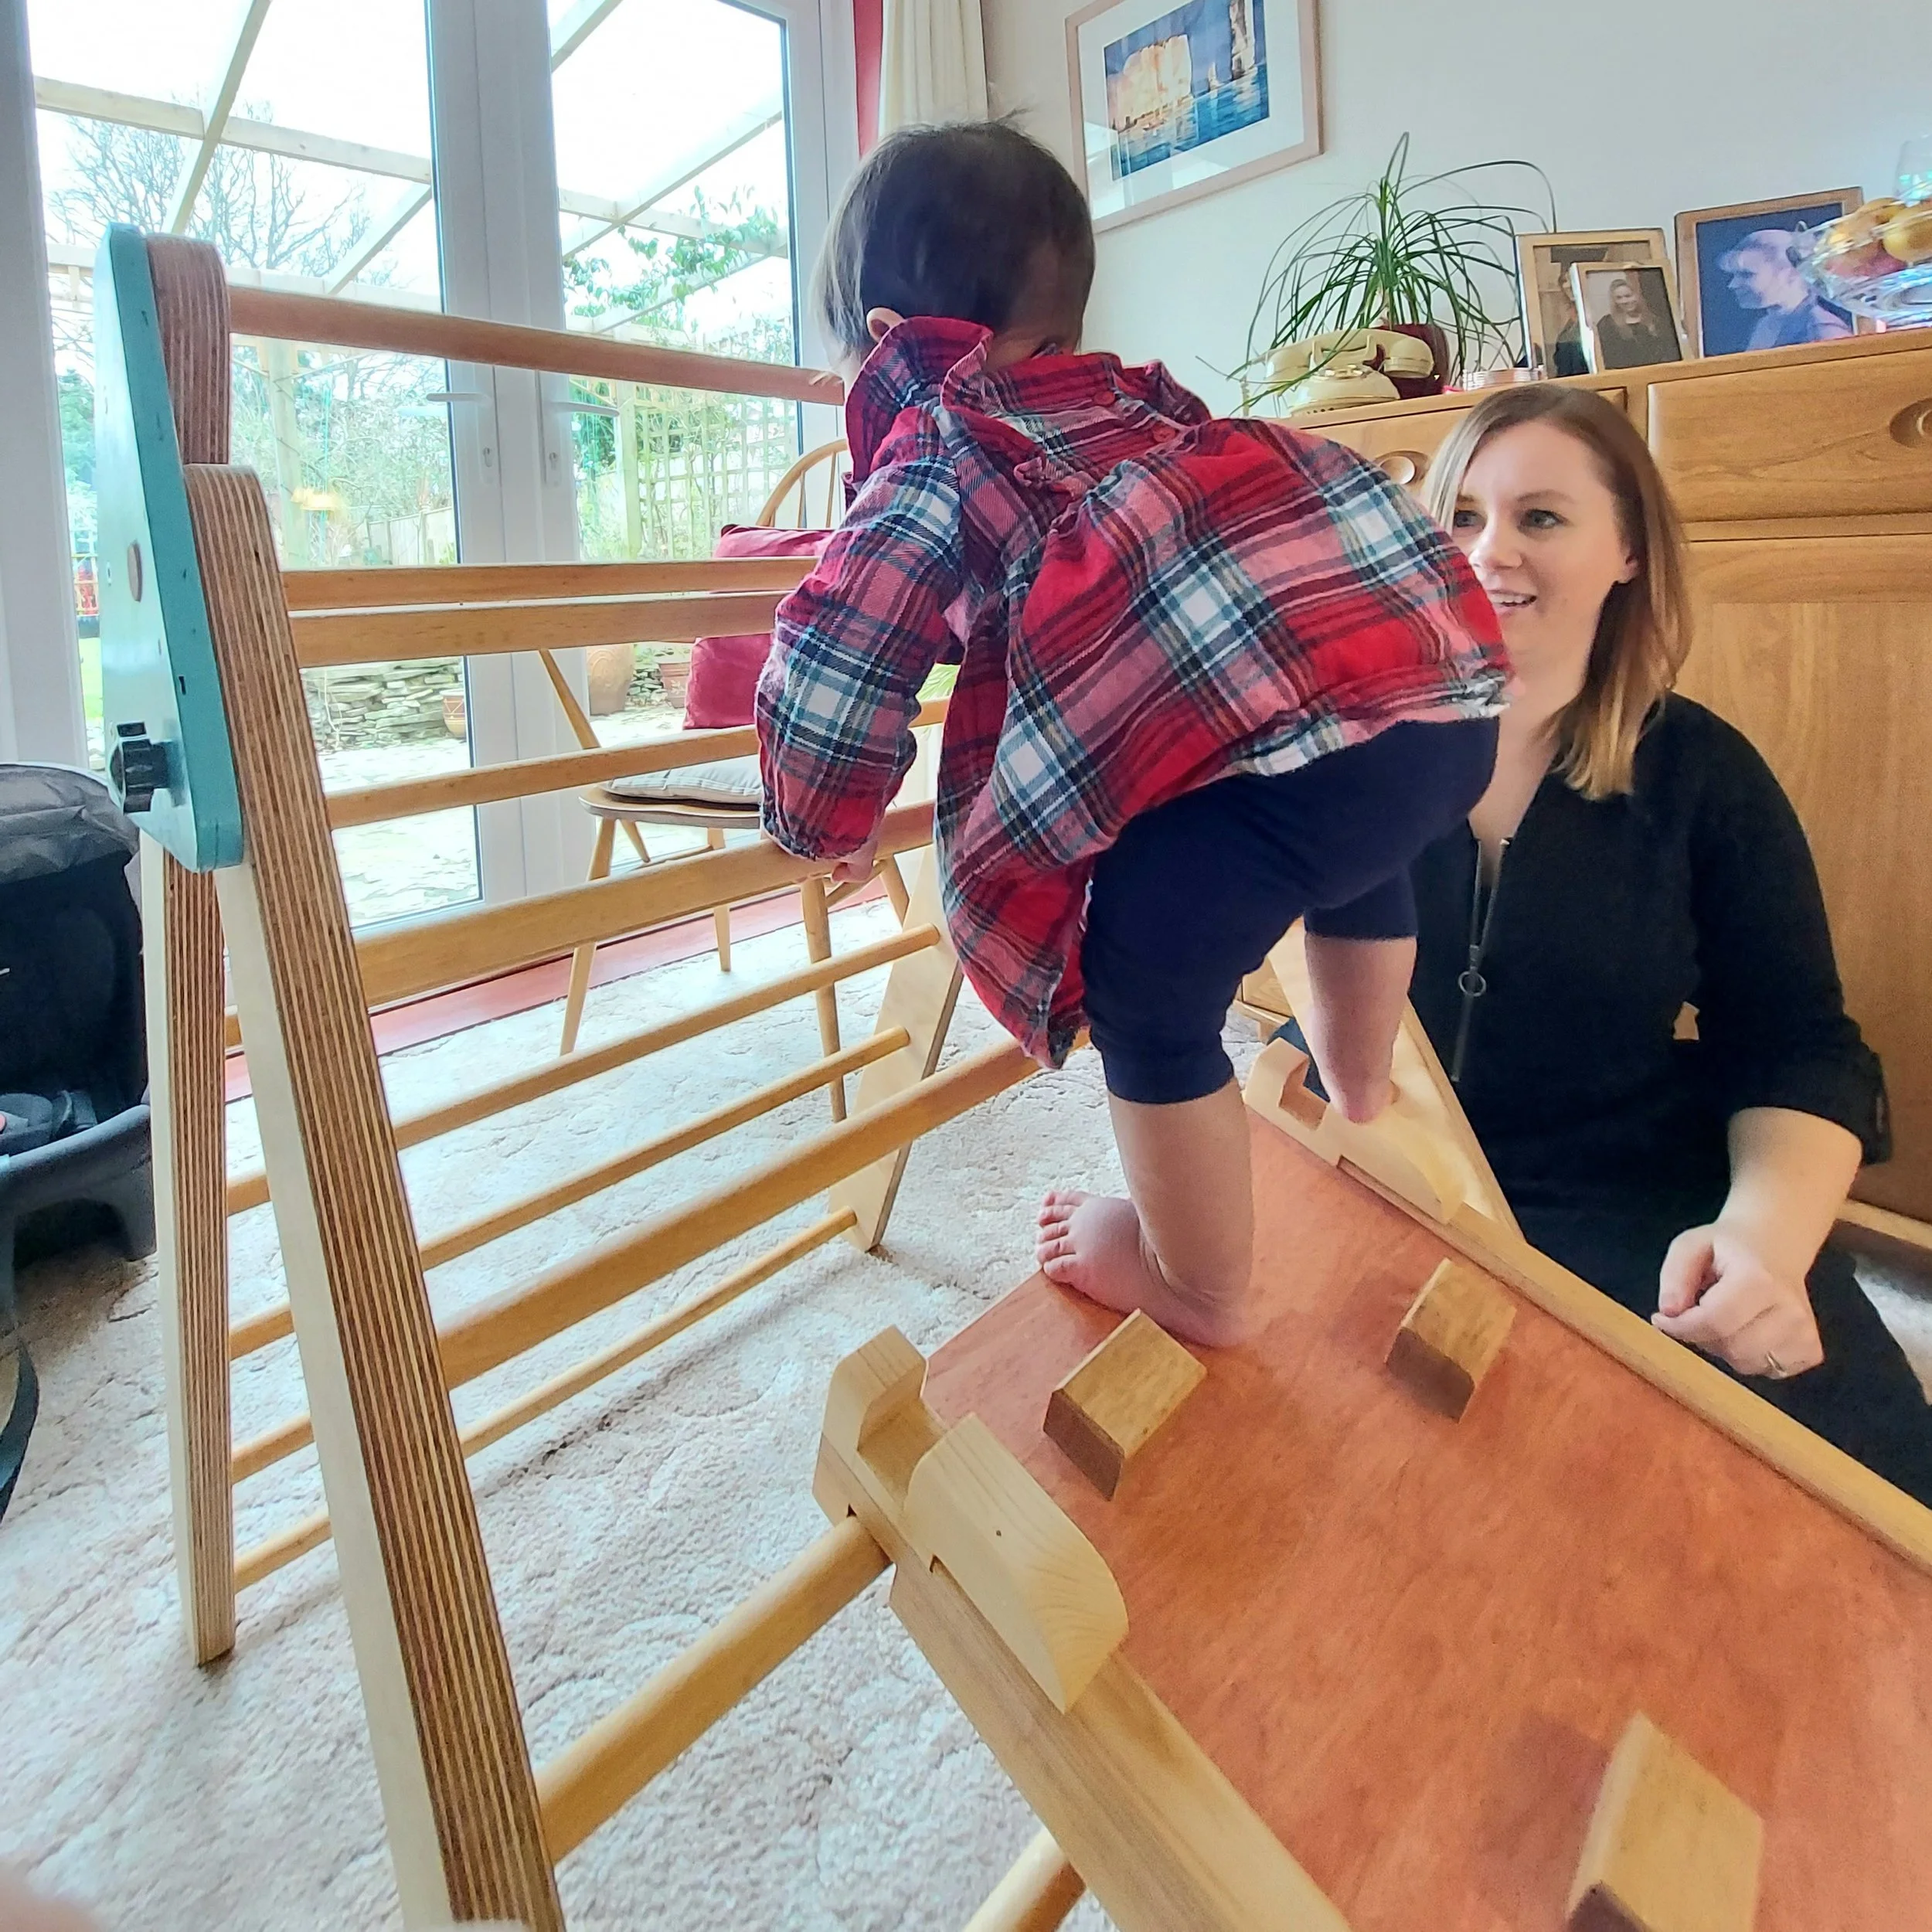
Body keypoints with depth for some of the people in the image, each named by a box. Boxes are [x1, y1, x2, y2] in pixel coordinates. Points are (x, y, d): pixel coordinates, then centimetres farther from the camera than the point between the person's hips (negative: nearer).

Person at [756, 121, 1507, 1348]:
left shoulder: (930, 454, 16)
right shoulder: (1133, 393, 34)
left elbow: (834, 667, 5)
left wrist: (831, 824, 22)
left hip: (1274, 696, -8)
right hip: (1451, 669, 8)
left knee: (1150, 990, 10)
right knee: (1364, 846, 36)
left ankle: (1200, 1290, 27)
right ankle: (1359, 1087, 59)